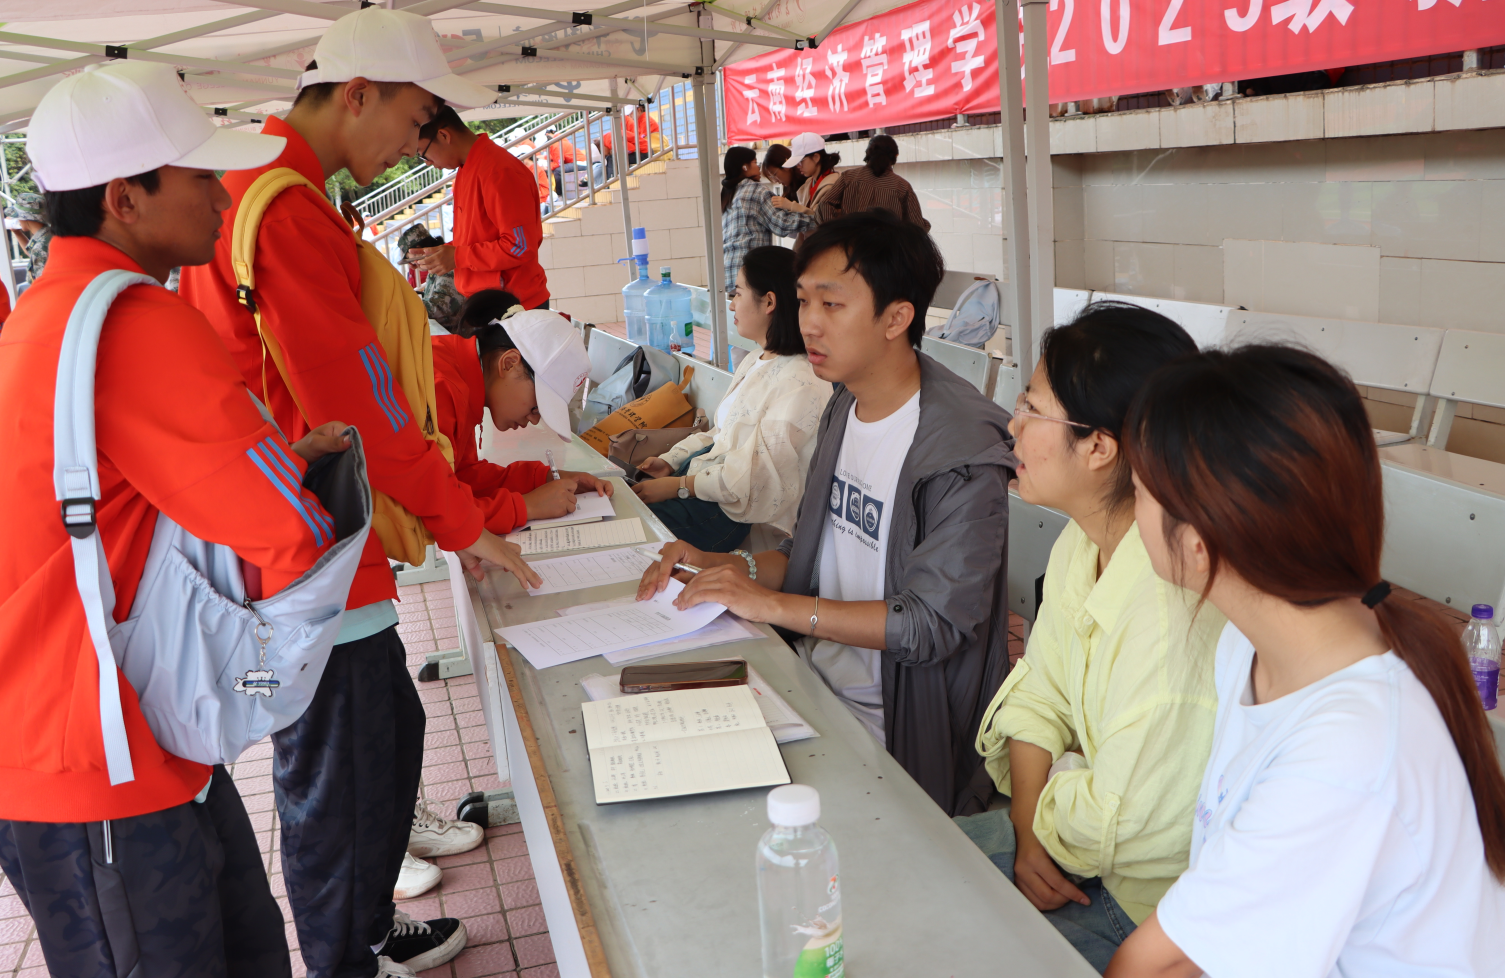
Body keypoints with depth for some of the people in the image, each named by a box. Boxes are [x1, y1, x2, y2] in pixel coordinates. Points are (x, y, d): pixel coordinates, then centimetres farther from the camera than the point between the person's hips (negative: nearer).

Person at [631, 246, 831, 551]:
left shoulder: (801, 384, -21)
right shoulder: (753, 364, 13)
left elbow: (752, 477, -23)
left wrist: (675, 486, -18)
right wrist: (670, 460, 5)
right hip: (704, 475, 9)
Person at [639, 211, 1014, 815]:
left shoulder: (963, 453, -19)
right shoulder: (845, 409, 9)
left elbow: (934, 624, -23)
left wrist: (772, 603, -24)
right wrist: (719, 567, -2)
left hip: (890, 727, -7)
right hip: (812, 677, 8)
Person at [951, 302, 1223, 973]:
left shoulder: (1168, 610, -34)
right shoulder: (1079, 545, -2)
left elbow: (1117, 824, -27)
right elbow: (1037, 697, 4)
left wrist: (1045, 795, -6)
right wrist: (1029, 834, -9)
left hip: (1151, 903, -8)